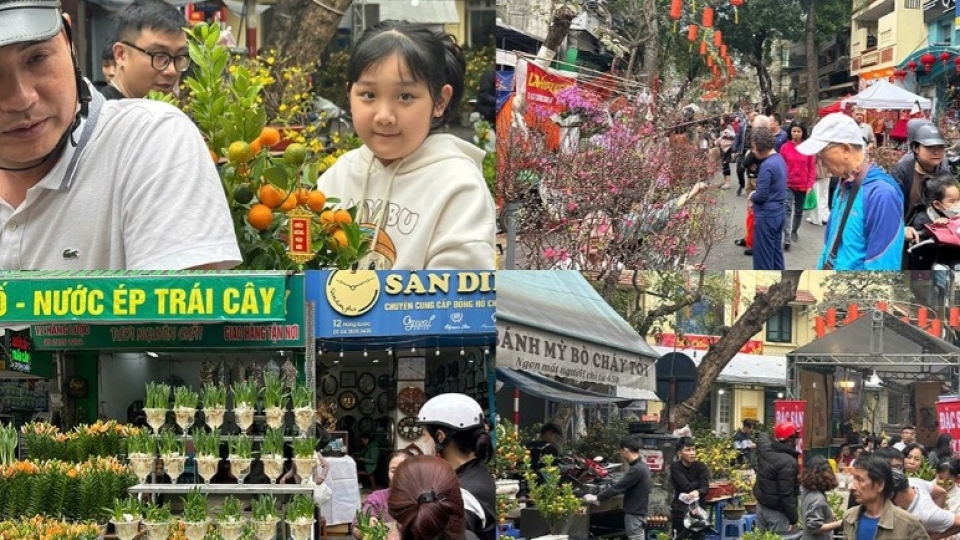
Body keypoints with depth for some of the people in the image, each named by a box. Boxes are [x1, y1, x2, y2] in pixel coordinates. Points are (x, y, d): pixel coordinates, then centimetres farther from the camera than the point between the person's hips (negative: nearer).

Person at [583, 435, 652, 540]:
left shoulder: (637, 470, -20)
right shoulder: (641, 467, 10)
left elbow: (618, 487, -20)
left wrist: (596, 498, -13)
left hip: (634, 514, -10)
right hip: (638, 512, 10)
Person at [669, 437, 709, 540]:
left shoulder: (700, 466, 3)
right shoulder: (675, 467, -6)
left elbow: (705, 488, -9)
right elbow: (686, 487, -16)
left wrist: (697, 492, -30)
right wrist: (699, 481, -5)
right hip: (680, 510, -2)